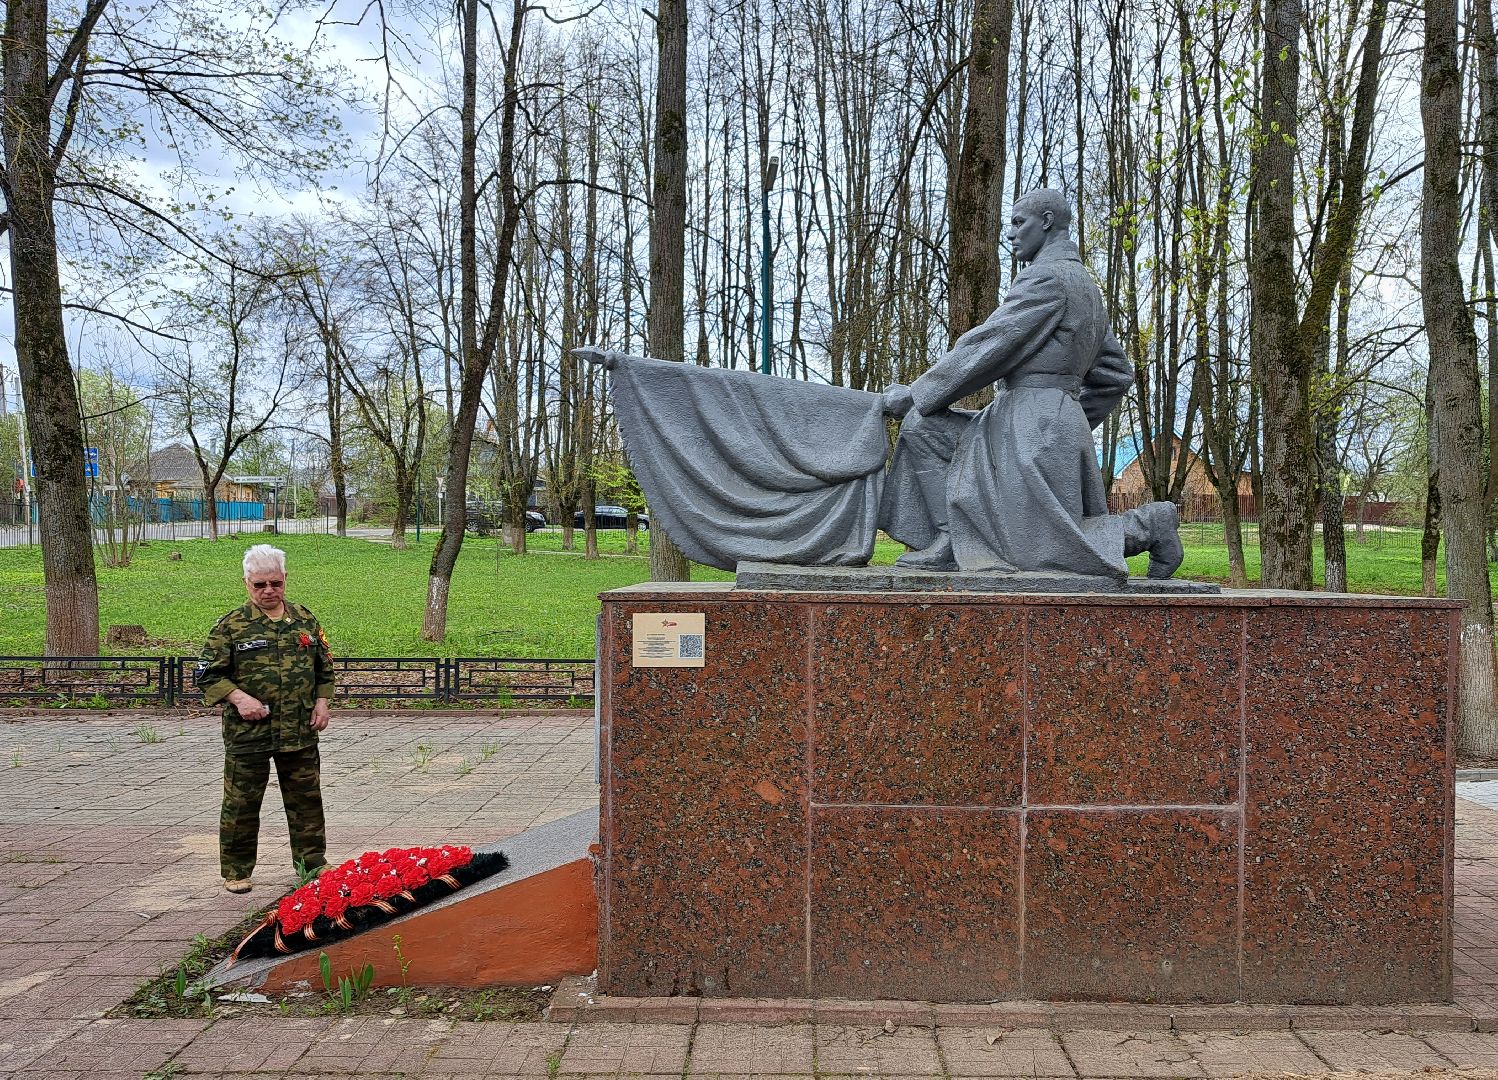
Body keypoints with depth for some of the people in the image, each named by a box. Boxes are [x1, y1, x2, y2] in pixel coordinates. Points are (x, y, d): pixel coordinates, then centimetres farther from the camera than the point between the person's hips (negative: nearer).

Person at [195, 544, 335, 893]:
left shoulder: (305, 619, 8)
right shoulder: (231, 625, -3)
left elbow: (324, 666, 16)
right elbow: (208, 674, -2)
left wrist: (322, 703, 4)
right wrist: (238, 697, -15)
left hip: (300, 732, 3)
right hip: (247, 733, -3)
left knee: (306, 799, 10)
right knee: (242, 803, 5)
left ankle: (312, 861, 23)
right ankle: (237, 870, 20)